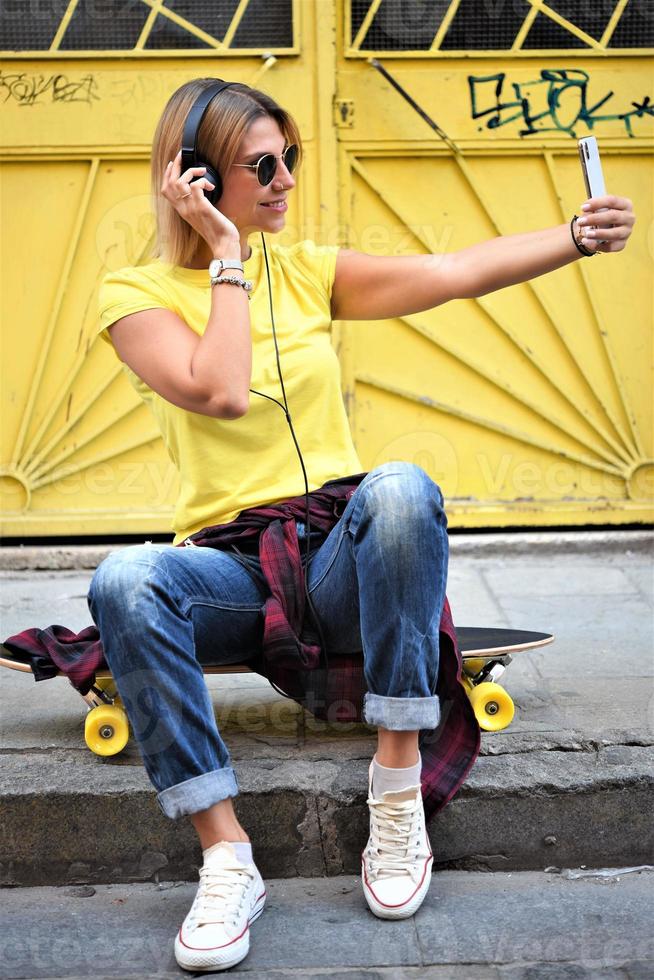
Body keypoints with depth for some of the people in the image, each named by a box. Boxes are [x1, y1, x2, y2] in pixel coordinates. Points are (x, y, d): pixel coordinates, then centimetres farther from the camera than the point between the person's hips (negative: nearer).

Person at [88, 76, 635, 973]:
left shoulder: (307, 271, 12)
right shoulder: (137, 294, 2)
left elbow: (459, 273, 1)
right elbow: (220, 393, -16)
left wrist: (579, 236, -11)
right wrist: (227, 254, -9)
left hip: (339, 560, 2)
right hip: (230, 570, -2)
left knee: (400, 488, -33)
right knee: (124, 581, -35)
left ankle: (398, 790, -25)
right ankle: (225, 858, -28)